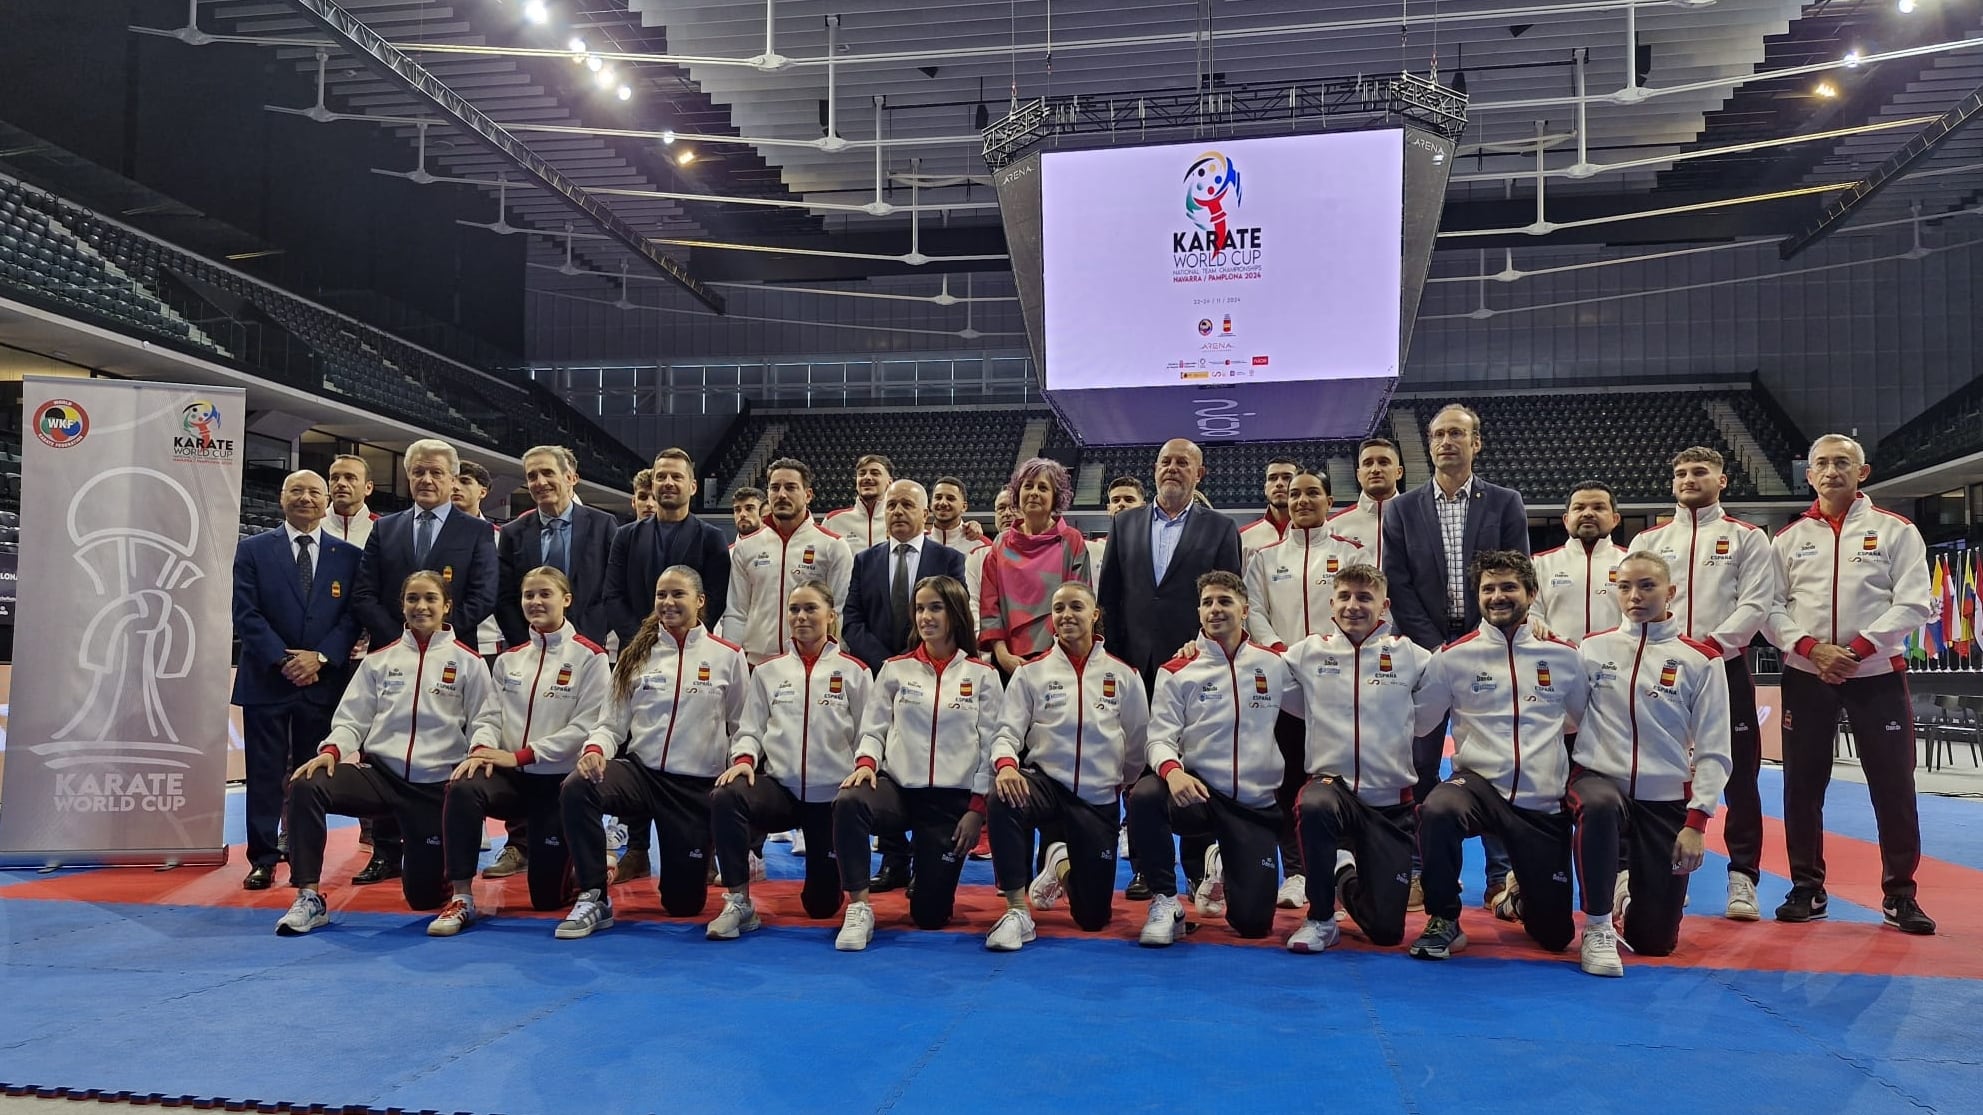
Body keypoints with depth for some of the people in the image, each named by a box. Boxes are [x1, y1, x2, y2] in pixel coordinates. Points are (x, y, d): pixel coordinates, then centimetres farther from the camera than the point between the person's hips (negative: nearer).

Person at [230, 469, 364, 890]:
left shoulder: (349, 556, 7)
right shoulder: (253, 549, 5)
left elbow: (353, 616, 2)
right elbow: (245, 613, -2)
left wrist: (320, 657, -12)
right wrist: (282, 659, -12)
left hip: (323, 680, 1)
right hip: (266, 679, 0)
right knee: (265, 774, 3)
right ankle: (263, 860, 9)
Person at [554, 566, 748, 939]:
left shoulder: (727, 656, 0)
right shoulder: (637, 655, 5)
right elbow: (613, 724, 3)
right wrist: (595, 748, -18)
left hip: (698, 786, -1)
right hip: (641, 771, 1)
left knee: (684, 902, 3)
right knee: (575, 788, -32)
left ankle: (700, 858, 40)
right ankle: (593, 900, -17)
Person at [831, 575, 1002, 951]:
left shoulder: (982, 676, 2)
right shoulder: (895, 669, 6)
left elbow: (989, 747, 1)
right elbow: (873, 729, 5)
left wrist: (977, 809, -5)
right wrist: (866, 762, -17)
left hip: (953, 799, 0)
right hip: (898, 787, 1)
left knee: (930, 913, 0)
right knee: (848, 803, -36)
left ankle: (938, 867, 36)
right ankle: (859, 908, -22)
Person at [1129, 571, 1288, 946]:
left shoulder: (1274, 665, 8)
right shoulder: (1178, 671, 2)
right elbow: (1160, 738, -5)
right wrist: (1172, 770, -27)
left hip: (1256, 803, 2)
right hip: (1197, 792, -1)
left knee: (1253, 922, -4)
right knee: (1144, 795, -36)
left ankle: (1220, 866, 32)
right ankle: (1166, 903, -15)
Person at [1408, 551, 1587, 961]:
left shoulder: (1563, 655, 4)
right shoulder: (1454, 657, -1)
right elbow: (1416, 722, 5)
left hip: (1543, 805, 2)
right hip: (1479, 784, -2)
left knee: (1555, 934, 4)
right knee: (1437, 811, -39)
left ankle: (1519, 893, 43)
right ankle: (1444, 922, -14)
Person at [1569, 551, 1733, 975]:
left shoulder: (1700, 660, -1)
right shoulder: (1593, 648, 2)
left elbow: (1713, 752, -2)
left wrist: (1696, 822, -9)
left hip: (1666, 800, 1)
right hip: (1599, 780, 0)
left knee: (1655, 940, 3)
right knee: (1599, 806, -41)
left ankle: (1631, 890, 41)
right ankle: (1598, 928, -20)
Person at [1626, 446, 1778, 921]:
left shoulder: (1748, 539, 6)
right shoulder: (1649, 541, 13)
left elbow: (1755, 604, -5)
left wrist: (1711, 645, -17)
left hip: (1726, 668, -2)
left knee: (1738, 776, -1)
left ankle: (1742, 879, 6)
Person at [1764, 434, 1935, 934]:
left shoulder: (1896, 531, 2)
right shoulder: (1790, 537, 8)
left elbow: (1912, 604, -6)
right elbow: (1771, 607, 4)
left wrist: (1857, 648, -16)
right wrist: (1811, 648, -13)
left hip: (1877, 674, -2)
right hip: (1805, 676, 2)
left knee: (1893, 787, 1)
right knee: (1803, 785, 6)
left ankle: (1900, 895, 14)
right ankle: (1808, 889, 19)